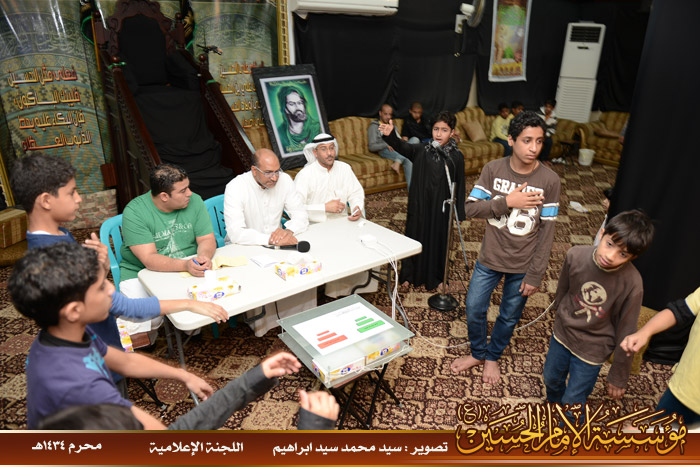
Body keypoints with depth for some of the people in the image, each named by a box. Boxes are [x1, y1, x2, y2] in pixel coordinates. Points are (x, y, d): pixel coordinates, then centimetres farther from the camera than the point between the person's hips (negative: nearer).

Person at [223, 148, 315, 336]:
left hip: (277, 245, 4)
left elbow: (301, 216, -5)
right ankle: (261, 326, -2)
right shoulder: (236, 188, -21)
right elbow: (236, 233, -28)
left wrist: (288, 231, -27)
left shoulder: (284, 180, -7)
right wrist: (272, 239, -35)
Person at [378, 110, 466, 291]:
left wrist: (460, 213, -3)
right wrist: (390, 135, -44)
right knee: (415, 237, 13)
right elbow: (402, 146, -23)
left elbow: (459, 186, -3)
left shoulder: (456, 157, -7)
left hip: (441, 207, -1)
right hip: (419, 204, 1)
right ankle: (410, 274, 32)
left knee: (438, 240, 12)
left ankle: (435, 277, 33)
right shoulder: (421, 151, -6)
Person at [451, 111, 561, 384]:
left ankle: (493, 356, 43)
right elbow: (471, 208, -12)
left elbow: (546, 232, -10)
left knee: (509, 316, 16)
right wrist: (507, 201, -25)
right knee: (474, 309, 11)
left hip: (523, 266, -1)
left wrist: (535, 275, -10)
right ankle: (477, 353, 39)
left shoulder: (549, 180, -13)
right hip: (490, 259, 1)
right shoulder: (493, 169, -9)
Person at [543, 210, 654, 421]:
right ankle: (554, 405, 61)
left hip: (591, 350, -3)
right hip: (562, 334, 4)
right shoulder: (576, 255, -22)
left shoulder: (632, 284, -28)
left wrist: (618, 377, -5)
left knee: (572, 404, 9)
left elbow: (626, 334, -16)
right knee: (551, 379, 28)